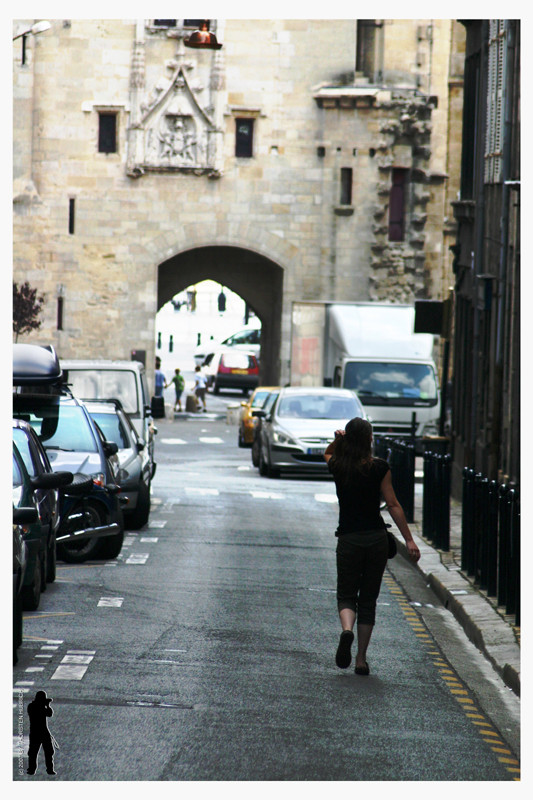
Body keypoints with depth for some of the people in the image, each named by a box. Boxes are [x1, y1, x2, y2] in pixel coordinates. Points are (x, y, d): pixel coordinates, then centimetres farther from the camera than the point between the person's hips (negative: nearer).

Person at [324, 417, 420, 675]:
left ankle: (347, 629, -24)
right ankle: (361, 659, 9)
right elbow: (393, 505, -7)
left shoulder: (338, 467, -2)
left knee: (346, 595, 9)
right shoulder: (379, 468, -7)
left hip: (348, 539, 0)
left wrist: (337, 441, 0)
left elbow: (328, 454, 23)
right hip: (376, 538, 0)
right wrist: (409, 540, -3)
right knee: (368, 600, 10)